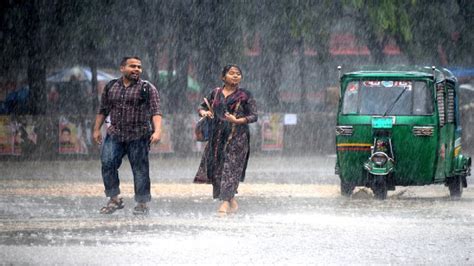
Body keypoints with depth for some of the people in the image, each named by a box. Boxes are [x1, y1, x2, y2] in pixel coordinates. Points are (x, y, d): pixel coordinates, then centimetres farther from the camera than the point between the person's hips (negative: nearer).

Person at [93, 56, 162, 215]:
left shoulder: (147, 89, 0)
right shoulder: (111, 87, 11)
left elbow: (156, 112, -7)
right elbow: (103, 110, 19)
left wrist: (157, 131, -20)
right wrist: (96, 129, 14)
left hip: (138, 136, -3)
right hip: (114, 135, 3)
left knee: (140, 169, -1)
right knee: (107, 163, -11)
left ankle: (142, 204, 8)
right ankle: (114, 199, -2)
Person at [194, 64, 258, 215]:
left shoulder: (245, 95, 1)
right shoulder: (215, 93, 11)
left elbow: (254, 116, -2)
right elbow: (202, 106, 22)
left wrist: (237, 121, -17)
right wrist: (203, 112, -2)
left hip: (237, 136, -4)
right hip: (218, 135, 4)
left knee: (231, 168, -14)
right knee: (217, 169, 1)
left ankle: (225, 203, -18)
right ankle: (232, 202, 14)